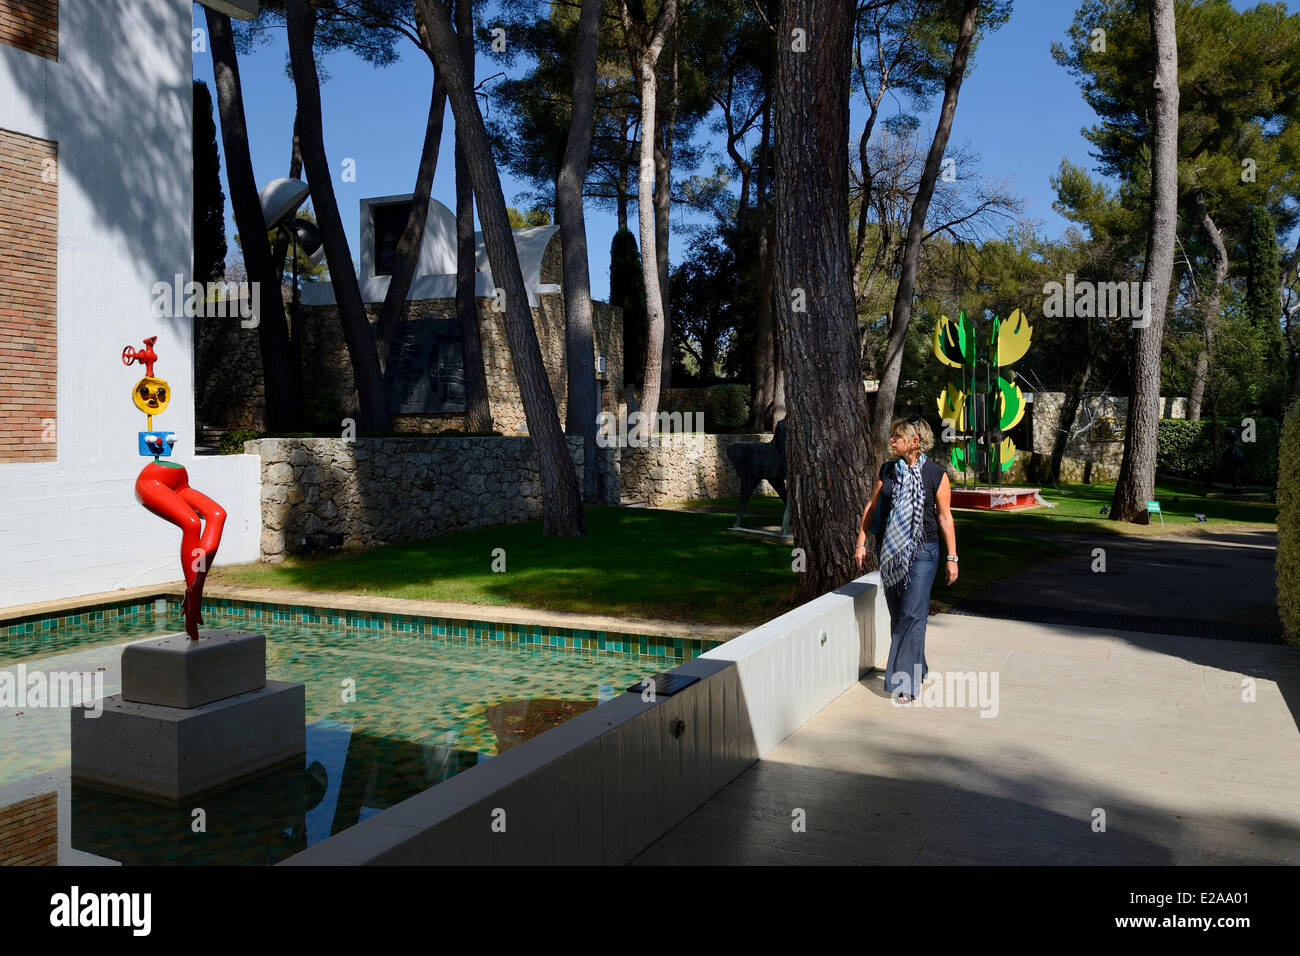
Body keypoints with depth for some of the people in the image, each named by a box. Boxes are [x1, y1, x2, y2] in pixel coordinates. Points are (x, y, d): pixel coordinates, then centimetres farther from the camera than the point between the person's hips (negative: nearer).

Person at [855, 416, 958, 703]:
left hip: (922, 551, -4)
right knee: (897, 614, 10)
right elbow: (871, 506, 13)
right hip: (889, 550, 5)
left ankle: (906, 682, -7)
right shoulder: (888, 470, 6)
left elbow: (945, 518, -2)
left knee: (912, 615, -10)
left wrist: (951, 557, -2)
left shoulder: (936, 474, -5)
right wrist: (861, 542, 10)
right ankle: (916, 668, 28)